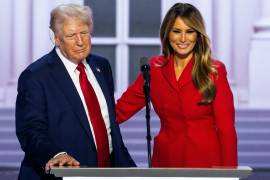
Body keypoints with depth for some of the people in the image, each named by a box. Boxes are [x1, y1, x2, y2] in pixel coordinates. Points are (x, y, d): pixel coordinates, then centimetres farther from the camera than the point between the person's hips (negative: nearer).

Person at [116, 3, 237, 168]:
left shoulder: (214, 71, -7)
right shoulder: (154, 68, 2)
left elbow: (226, 128, -8)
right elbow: (121, 109, 1)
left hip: (207, 160, -3)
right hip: (166, 160, 3)